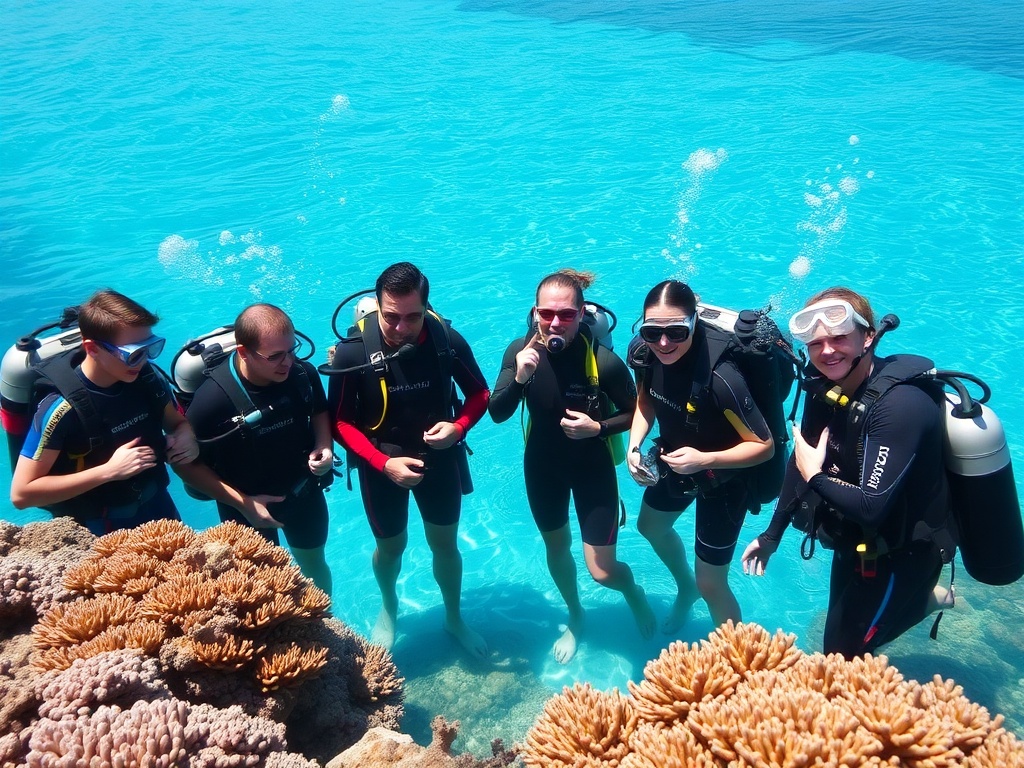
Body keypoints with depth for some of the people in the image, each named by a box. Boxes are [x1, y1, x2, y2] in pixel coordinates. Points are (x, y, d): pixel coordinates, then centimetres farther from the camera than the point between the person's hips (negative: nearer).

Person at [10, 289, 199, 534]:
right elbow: (21, 494, -23)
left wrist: (185, 438, -18)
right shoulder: (63, 408, -27)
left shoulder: (147, 377, -13)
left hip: (159, 509, 5)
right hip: (97, 532, -5)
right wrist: (109, 470, -30)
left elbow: (178, 423, 7)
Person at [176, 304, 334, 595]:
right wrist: (242, 504, -22)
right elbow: (187, 465, -19)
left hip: (305, 491, 4)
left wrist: (324, 446, -17)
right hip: (249, 506, -4)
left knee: (314, 564, 27)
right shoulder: (213, 399, -32)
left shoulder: (303, 373, -21)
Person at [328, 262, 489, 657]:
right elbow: (340, 422, -16)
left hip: (439, 458, 2)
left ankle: (454, 619, 45)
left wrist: (458, 426, -23)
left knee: (445, 544, 18)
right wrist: (384, 463, -28)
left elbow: (480, 393, -4)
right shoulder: (352, 351, -25)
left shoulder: (448, 340, -19)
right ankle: (388, 608, 52)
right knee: (391, 546, 19)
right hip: (381, 464, -1)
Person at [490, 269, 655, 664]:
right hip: (542, 464, 4)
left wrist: (598, 428, -29)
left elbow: (635, 414, -13)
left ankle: (633, 591, 39)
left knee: (602, 571, 1)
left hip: (592, 466, -3)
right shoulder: (520, 350, -18)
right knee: (556, 548, 23)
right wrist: (519, 377, -35)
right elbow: (496, 414, -18)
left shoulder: (604, 361, -27)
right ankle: (575, 619, 51)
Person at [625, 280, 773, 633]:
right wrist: (634, 445, -15)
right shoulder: (644, 355, -22)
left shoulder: (720, 380, -39)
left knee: (710, 583, 3)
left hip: (723, 479, -7)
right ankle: (685, 588, 61)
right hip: (673, 461, 7)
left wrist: (705, 460, -39)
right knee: (650, 526, 31)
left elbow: (764, 446, -28)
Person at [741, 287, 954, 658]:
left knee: (842, 658, 4)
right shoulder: (826, 386, -7)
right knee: (848, 626, 27)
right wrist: (772, 534, 8)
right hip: (855, 543, 7)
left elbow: (872, 508, -35)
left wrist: (816, 477, -20)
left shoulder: (899, 406, -31)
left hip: (900, 555, -7)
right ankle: (926, 597, 43)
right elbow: (802, 458, 4)